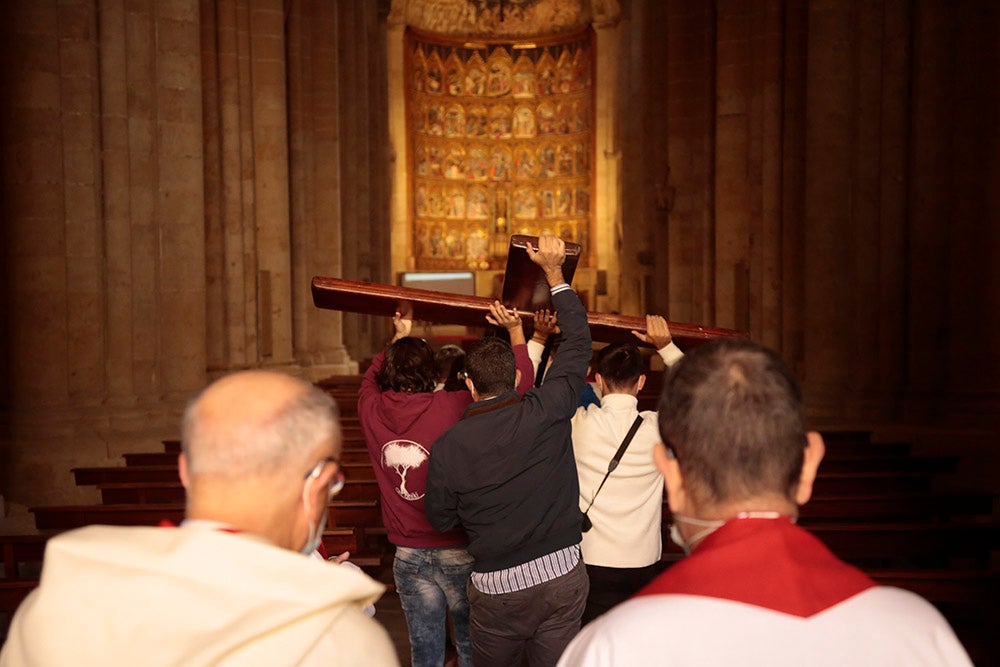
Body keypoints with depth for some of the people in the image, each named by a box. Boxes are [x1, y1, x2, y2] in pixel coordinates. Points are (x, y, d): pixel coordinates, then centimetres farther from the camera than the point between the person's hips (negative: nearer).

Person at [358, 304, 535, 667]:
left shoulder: (372, 409, -6)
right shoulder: (452, 407, -17)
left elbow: (371, 376, 19)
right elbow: (520, 384, -10)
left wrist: (398, 339, 28)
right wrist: (516, 332, -1)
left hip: (408, 555, 3)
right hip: (458, 550, -3)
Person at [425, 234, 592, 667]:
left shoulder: (448, 446, -11)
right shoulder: (547, 411, -11)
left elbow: (440, 520, 1)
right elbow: (578, 343, 1)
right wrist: (553, 271, 8)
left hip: (497, 587, -1)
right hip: (563, 575, 1)